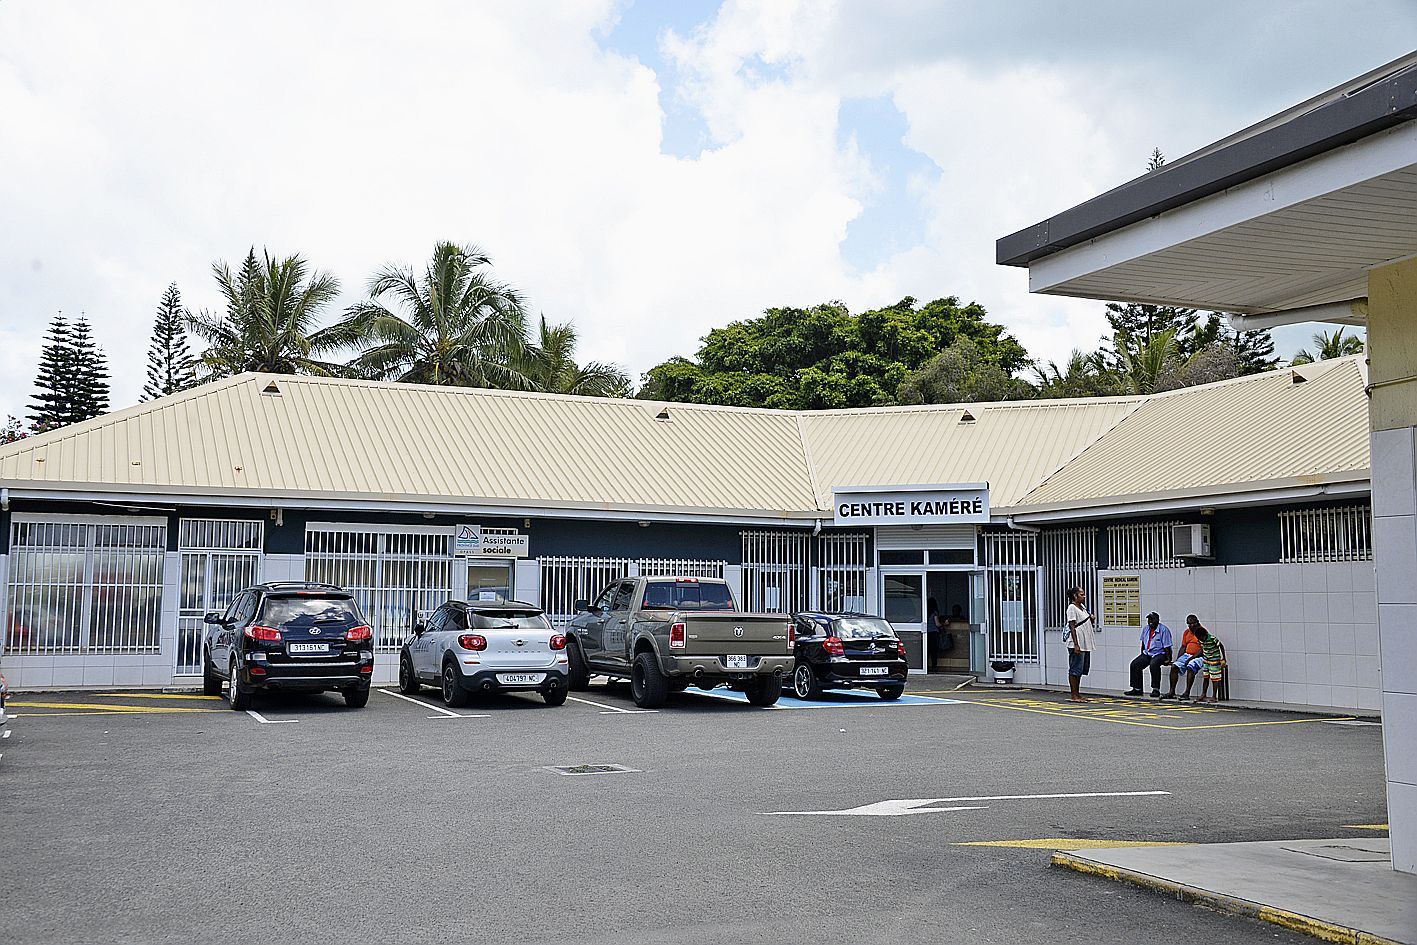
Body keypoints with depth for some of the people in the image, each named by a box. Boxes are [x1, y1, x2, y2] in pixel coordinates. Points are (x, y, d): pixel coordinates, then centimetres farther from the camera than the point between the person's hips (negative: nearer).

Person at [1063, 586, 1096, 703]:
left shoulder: (1082, 608, 17)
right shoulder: (1072, 608, -8)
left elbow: (1090, 625, 27)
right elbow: (1072, 627, -15)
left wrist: (1092, 619, 4)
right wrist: (1076, 645, -21)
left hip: (1085, 644, 9)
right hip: (1077, 645, -9)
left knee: (1080, 671, 11)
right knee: (1075, 670, -5)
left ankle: (1077, 694, 17)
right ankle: (1074, 695, -3)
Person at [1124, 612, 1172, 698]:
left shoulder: (1164, 629, -10)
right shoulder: (1145, 629, 11)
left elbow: (1167, 646, -12)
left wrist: (1168, 659, -16)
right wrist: (1142, 654, 21)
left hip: (1160, 653, -7)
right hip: (1147, 653, 7)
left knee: (1153, 664, -36)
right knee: (1134, 664, -10)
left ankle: (1156, 689, -30)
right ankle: (1137, 688, -3)